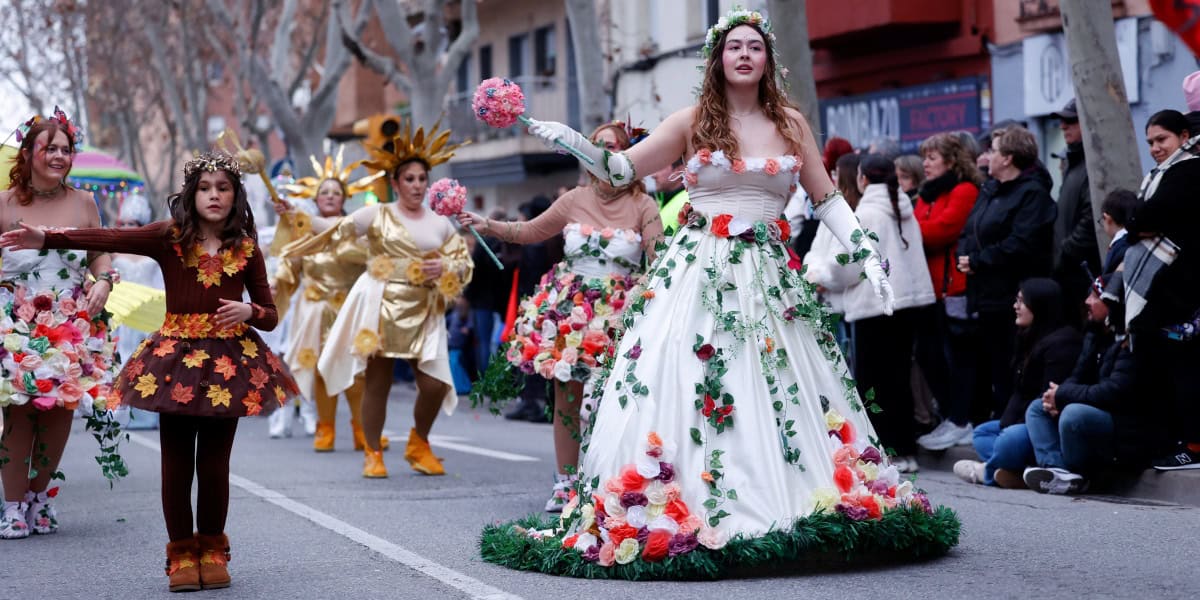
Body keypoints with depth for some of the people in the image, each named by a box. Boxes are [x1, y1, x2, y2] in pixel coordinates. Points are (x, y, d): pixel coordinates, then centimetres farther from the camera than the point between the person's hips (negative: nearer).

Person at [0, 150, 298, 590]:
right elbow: (110, 239, -15)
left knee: (214, 462, 4)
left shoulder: (246, 250, 3)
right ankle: (182, 553, 16)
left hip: (228, 361, 1)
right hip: (176, 360, -1)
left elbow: (270, 317, 8)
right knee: (176, 462, 2)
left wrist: (249, 311, -16)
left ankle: (212, 549, 22)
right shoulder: (169, 237, -2)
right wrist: (45, 238, -26)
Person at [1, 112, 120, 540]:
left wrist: (103, 282, -4)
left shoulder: (83, 204, 6)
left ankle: (40, 495, 18)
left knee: (60, 408, 0)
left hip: (72, 324, 2)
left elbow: (100, 254, 14)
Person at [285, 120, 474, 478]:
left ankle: (419, 445, 18)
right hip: (380, 308, -2)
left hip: (422, 314, 2)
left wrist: (445, 268, -8)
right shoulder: (378, 215, 4)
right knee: (378, 382, -1)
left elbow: (465, 264, 14)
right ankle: (373, 454, 14)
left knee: (435, 385, -7)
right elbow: (337, 230, -4)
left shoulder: (440, 225, 13)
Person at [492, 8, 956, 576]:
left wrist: (868, 255, 2)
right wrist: (571, 142, -14)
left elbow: (827, 199, 12)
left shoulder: (790, 122, 8)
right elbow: (621, 169, 2)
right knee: (679, 386, -8)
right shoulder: (694, 120, 3)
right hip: (698, 273, -2)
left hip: (769, 278, 2)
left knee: (781, 395, 1)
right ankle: (671, 508, -4)